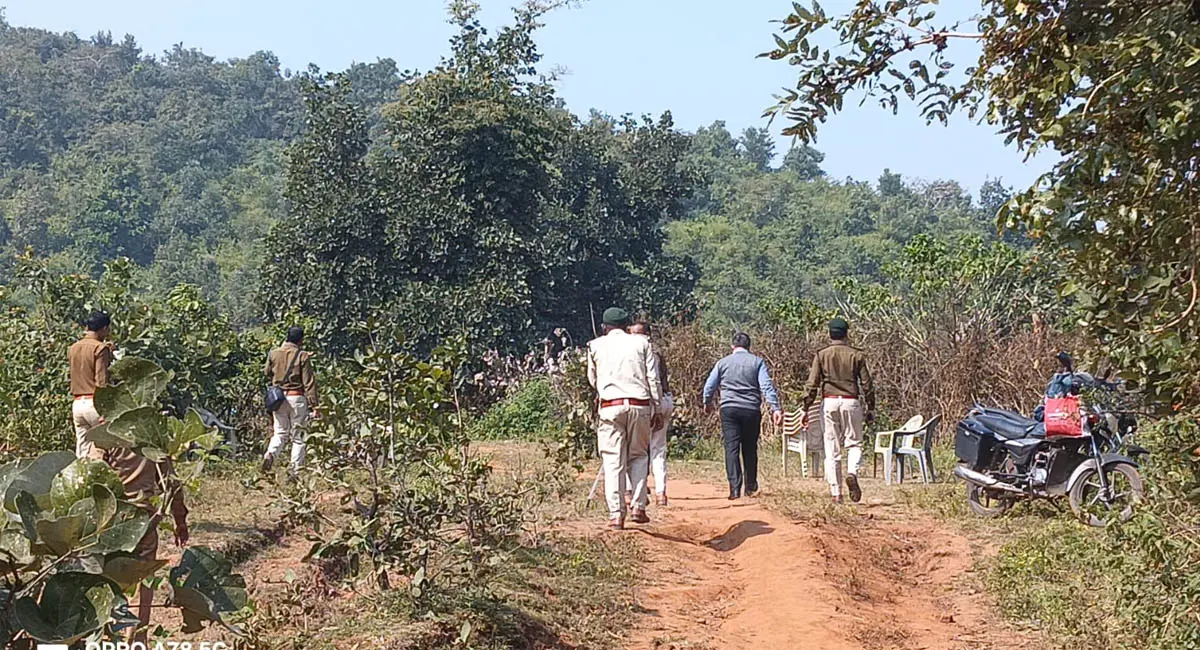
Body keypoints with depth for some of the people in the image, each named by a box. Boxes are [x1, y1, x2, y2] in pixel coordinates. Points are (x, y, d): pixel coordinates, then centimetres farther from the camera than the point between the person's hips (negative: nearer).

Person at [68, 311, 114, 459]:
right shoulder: (100, 348, -8)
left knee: (82, 453, 7)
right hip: (94, 403, -7)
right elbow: (102, 382, -13)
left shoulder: (73, 349, 14)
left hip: (77, 403, 7)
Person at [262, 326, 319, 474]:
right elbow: (309, 382, -9)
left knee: (279, 433, 13)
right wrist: (313, 405, -8)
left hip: (278, 397, 3)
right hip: (296, 397, -3)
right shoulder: (302, 356, -8)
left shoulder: (274, 353, 2)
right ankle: (296, 469, 6)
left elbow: (267, 374, 16)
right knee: (298, 435, 7)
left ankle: (270, 454, -15)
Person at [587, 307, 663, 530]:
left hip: (610, 406, -1)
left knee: (613, 461, 1)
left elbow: (593, 380, 18)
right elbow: (653, 378, 4)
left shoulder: (596, 346, 9)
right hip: (640, 405, 1)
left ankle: (616, 514, -4)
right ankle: (638, 507, 5)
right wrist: (657, 408, 7)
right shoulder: (641, 343, 8)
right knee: (639, 456, 15)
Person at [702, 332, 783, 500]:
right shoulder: (757, 362, 4)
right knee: (750, 449, 12)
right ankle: (751, 487, 20)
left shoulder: (723, 363, 7)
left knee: (732, 448, -3)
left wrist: (707, 404, 29)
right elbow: (767, 386, -6)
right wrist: (776, 408, -8)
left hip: (729, 409, 0)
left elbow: (709, 386, 11)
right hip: (751, 410, 1)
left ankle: (735, 488, -13)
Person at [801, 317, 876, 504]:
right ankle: (852, 472, -17)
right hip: (851, 402, 0)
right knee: (854, 443, 12)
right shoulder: (856, 355, 4)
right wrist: (871, 408, 11)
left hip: (829, 402, 0)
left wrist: (806, 409, 0)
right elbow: (866, 384, 3)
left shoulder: (822, 355, 3)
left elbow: (812, 384, -2)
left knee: (832, 450, 4)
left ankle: (836, 493, 2)